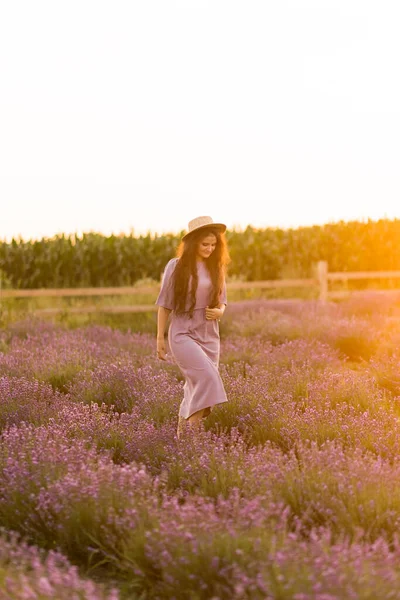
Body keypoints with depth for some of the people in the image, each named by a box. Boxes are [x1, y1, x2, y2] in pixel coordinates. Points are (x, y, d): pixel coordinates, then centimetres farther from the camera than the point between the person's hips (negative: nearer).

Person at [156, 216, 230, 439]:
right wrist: (160, 338, -1)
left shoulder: (217, 268, 8)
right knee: (208, 378, -22)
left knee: (196, 389, 5)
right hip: (183, 335, -5)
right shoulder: (176, 266, -4)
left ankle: (182, 435, 16)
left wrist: (220, 311, -7)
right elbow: (165, 304, 0)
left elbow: (222, 303, 17)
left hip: (209, 336, 5)